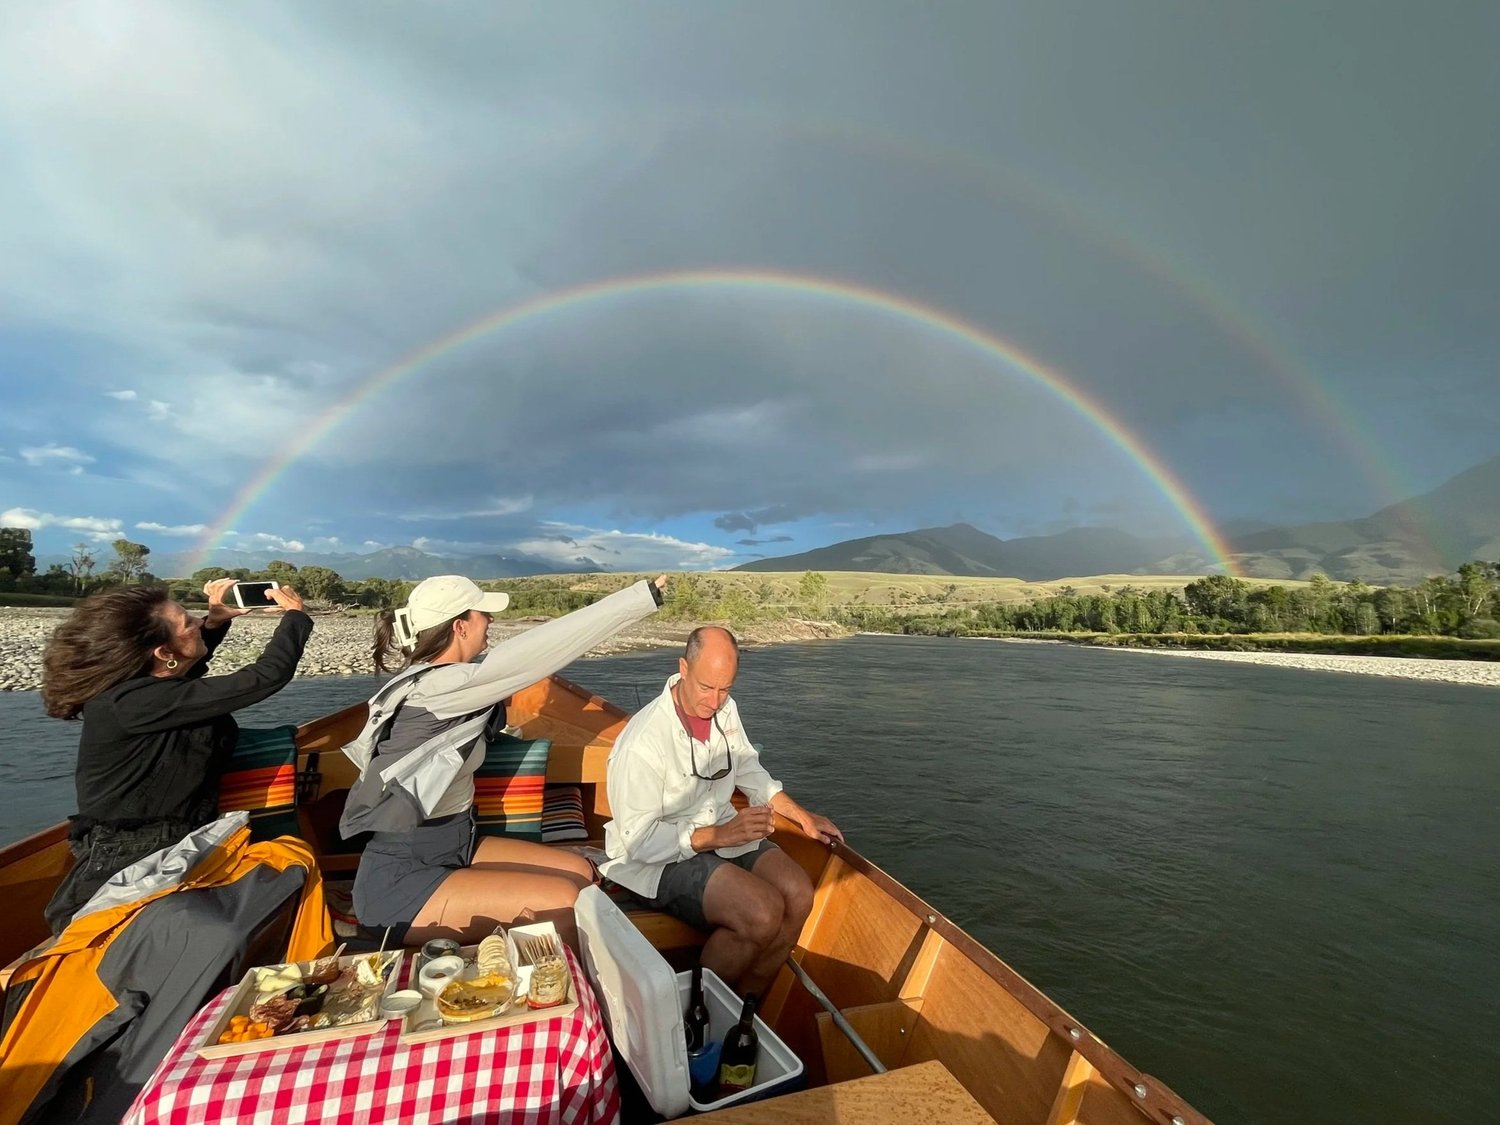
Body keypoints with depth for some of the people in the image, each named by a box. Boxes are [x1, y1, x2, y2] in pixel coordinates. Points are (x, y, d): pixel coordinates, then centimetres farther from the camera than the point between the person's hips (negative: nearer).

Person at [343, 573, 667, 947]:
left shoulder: (426, 684, 3)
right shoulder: (432, 688, -24)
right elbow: (539, 650, -31)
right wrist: (643, 594, -29)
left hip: (452, 849, 9)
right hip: (399, 883, -9)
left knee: (578, 871, 0)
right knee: (563, 902, -19)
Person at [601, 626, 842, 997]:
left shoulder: (724, 709, -2)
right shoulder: (643, 742, -24)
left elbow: (748, 769, 15)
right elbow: (639, 840, -21)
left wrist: (802, 816, 12)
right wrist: (718, 836, -28)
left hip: (724, 831, 7)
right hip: (660, 858, -7)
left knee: (798, 894, -14)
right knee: (763, 911, -26)